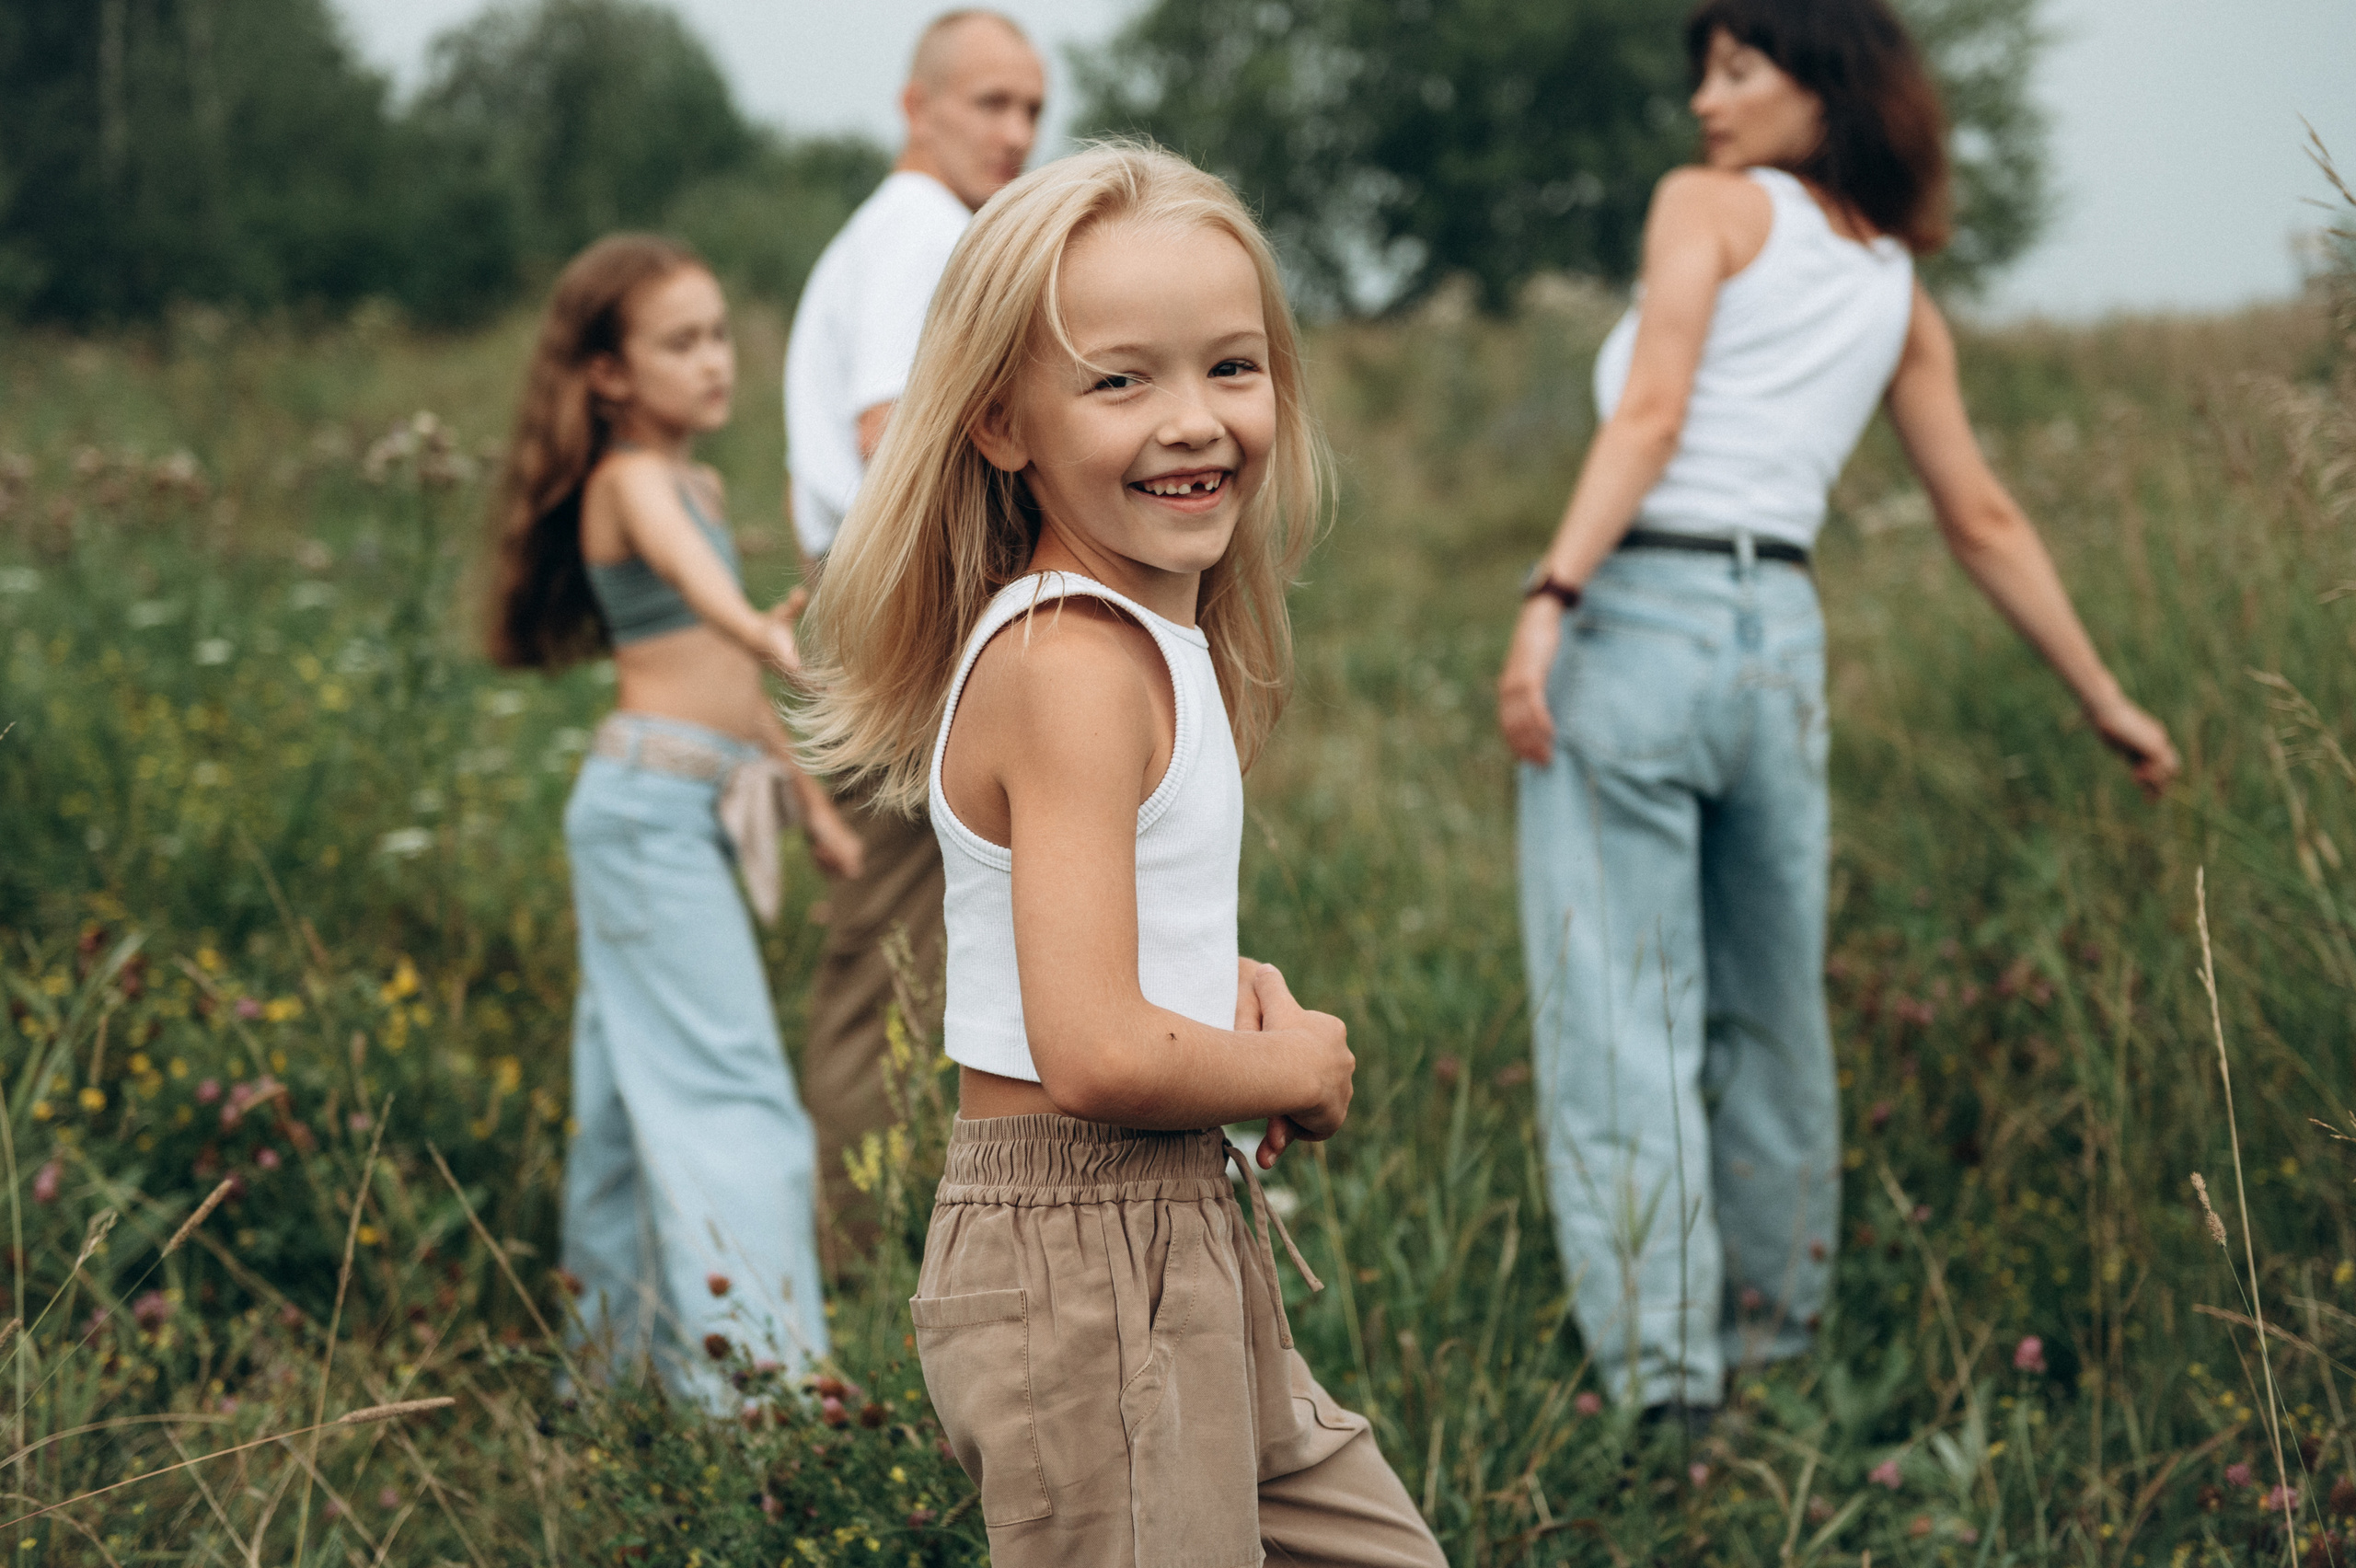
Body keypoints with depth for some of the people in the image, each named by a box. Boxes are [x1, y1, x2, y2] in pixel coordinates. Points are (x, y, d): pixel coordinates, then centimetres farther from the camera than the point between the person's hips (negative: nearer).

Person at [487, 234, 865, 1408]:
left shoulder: (698, 483, 18)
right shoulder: (631, 480, -10)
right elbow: (691, 576, -34)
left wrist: (807, 794, 28)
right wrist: (764, 630, -54)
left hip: (696, 805, 9)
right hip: (649, 796, -9)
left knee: (640, 1085, 13)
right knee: (726, 1082, -15)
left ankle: (617, 1357, 20)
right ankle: (755, 1376, -19)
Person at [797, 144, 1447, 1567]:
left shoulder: (1148, 635, 9)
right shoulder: (1078, 670, -22)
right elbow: (1097, 1054, -29)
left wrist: (1220, 985, 5)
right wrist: (1300, 1070, -11)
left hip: (1182, 1247, 10)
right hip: (1087, 1267, -10)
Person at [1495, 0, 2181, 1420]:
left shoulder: (1710, 206, 2)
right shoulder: (1902, 298, 17)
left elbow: (1651, 412, -12)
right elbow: (1985, 520, 18)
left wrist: (1550, 599, -20)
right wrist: (2108, 699, 26)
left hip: (1633, 622, -5)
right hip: (1782, 645, 6)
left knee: (1617, 1027, -5)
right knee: (1771, 1019, 19)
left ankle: (1660, 1390, -10)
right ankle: (1777, 1337, 31)